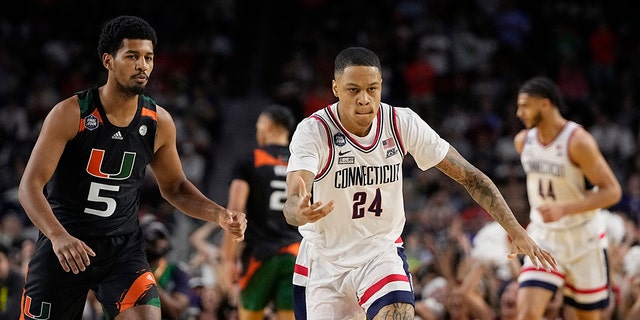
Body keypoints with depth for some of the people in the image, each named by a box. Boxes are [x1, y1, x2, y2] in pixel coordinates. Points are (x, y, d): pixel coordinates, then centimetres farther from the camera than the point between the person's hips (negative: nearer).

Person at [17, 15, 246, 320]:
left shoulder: (158, 122, -1)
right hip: (63, 247, -2)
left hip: (123, 248, 2)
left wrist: (219, 214, -4)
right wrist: (58, 236, -35)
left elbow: (174, 187, 14)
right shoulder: (70, 114, -14)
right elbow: (30, 185, -17)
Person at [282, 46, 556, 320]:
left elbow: (469, 176, -5)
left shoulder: (403, 124, -12)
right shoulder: (314, 131, -21)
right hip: (322, 260, -1)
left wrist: (516, 231, -14)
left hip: (381, 252, 1)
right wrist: (300, 212, -60)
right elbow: (292, 203, -35)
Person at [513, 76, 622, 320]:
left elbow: (612, 191, -21)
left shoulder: (578, 141, -19)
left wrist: (564, 208, -30)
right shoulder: (523, 141, 0)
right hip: (543, 238, 4)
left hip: (582, 240, -4)